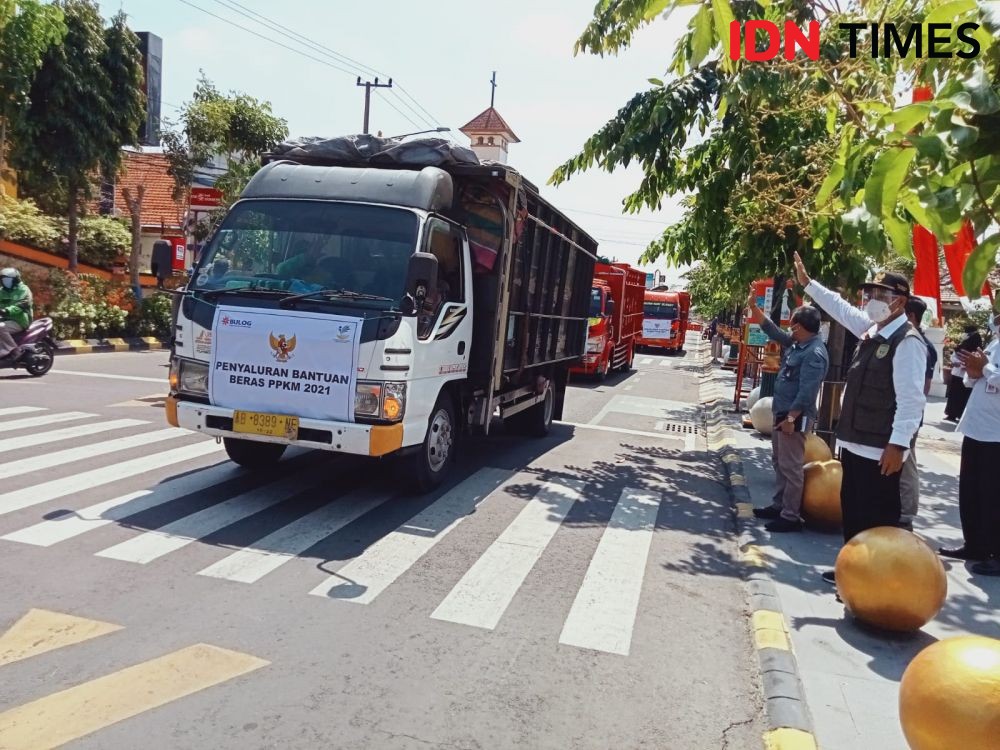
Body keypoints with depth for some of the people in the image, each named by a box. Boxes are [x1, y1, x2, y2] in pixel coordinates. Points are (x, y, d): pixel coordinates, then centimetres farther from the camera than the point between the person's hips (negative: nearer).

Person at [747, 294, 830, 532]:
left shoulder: (814, 353, -20)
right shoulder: (795, 344, 10)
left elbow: (807, 391, -25)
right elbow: (771, 329, 22)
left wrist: (791, 418, -25)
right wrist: (753, 307, 19)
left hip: (795, 417, -10)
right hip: (782, 412, 10)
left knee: (791, 467, -5)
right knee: (779, 462, 18)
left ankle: (791, 517, 1)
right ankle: (779, 506, 28)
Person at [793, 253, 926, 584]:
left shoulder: (907, 342, -16)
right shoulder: (871, 329, 10)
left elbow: (911, 399, -21)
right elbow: (841, 308, 27)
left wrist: (898, 445, -23)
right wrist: (807, 282, 28)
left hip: (880, 451, -9)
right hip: (855, 443, 10)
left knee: (877, 518, 1)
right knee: (852, 510, 20)